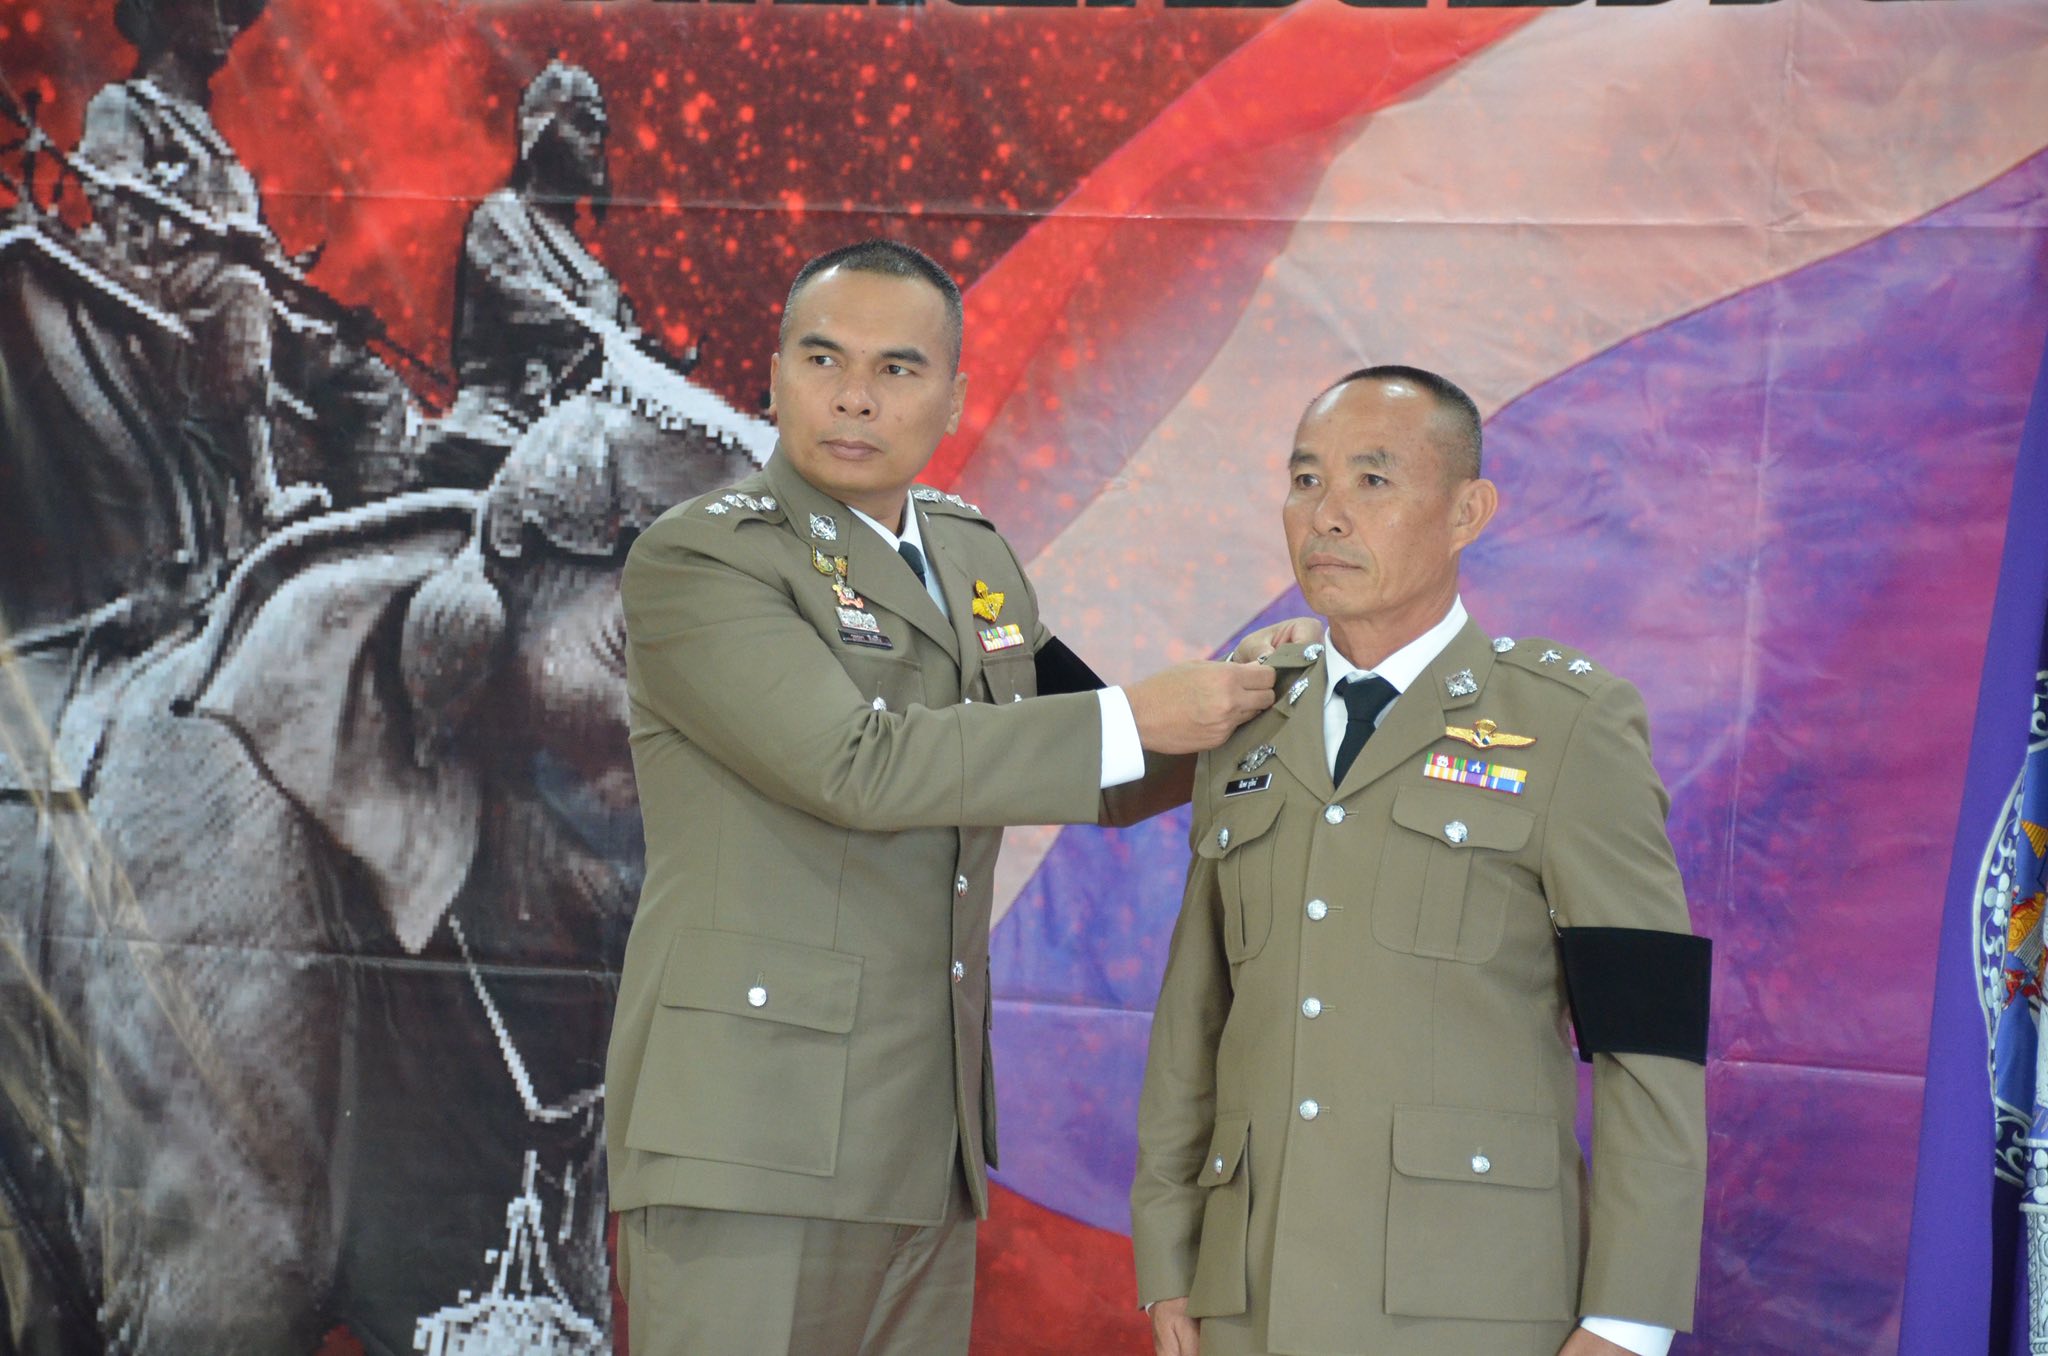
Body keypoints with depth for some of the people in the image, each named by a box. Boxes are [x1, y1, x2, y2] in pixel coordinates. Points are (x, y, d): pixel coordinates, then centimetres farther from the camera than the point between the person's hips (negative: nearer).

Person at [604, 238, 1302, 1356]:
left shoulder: (972, 553, 16)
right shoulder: (695, 559, -7)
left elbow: (1077, 773, 26)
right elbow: (857, 766, -20)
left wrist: (1240, 714, 7)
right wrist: (1134, 718, -15)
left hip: (926, 1142, 7)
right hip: (748, 1144, -7)